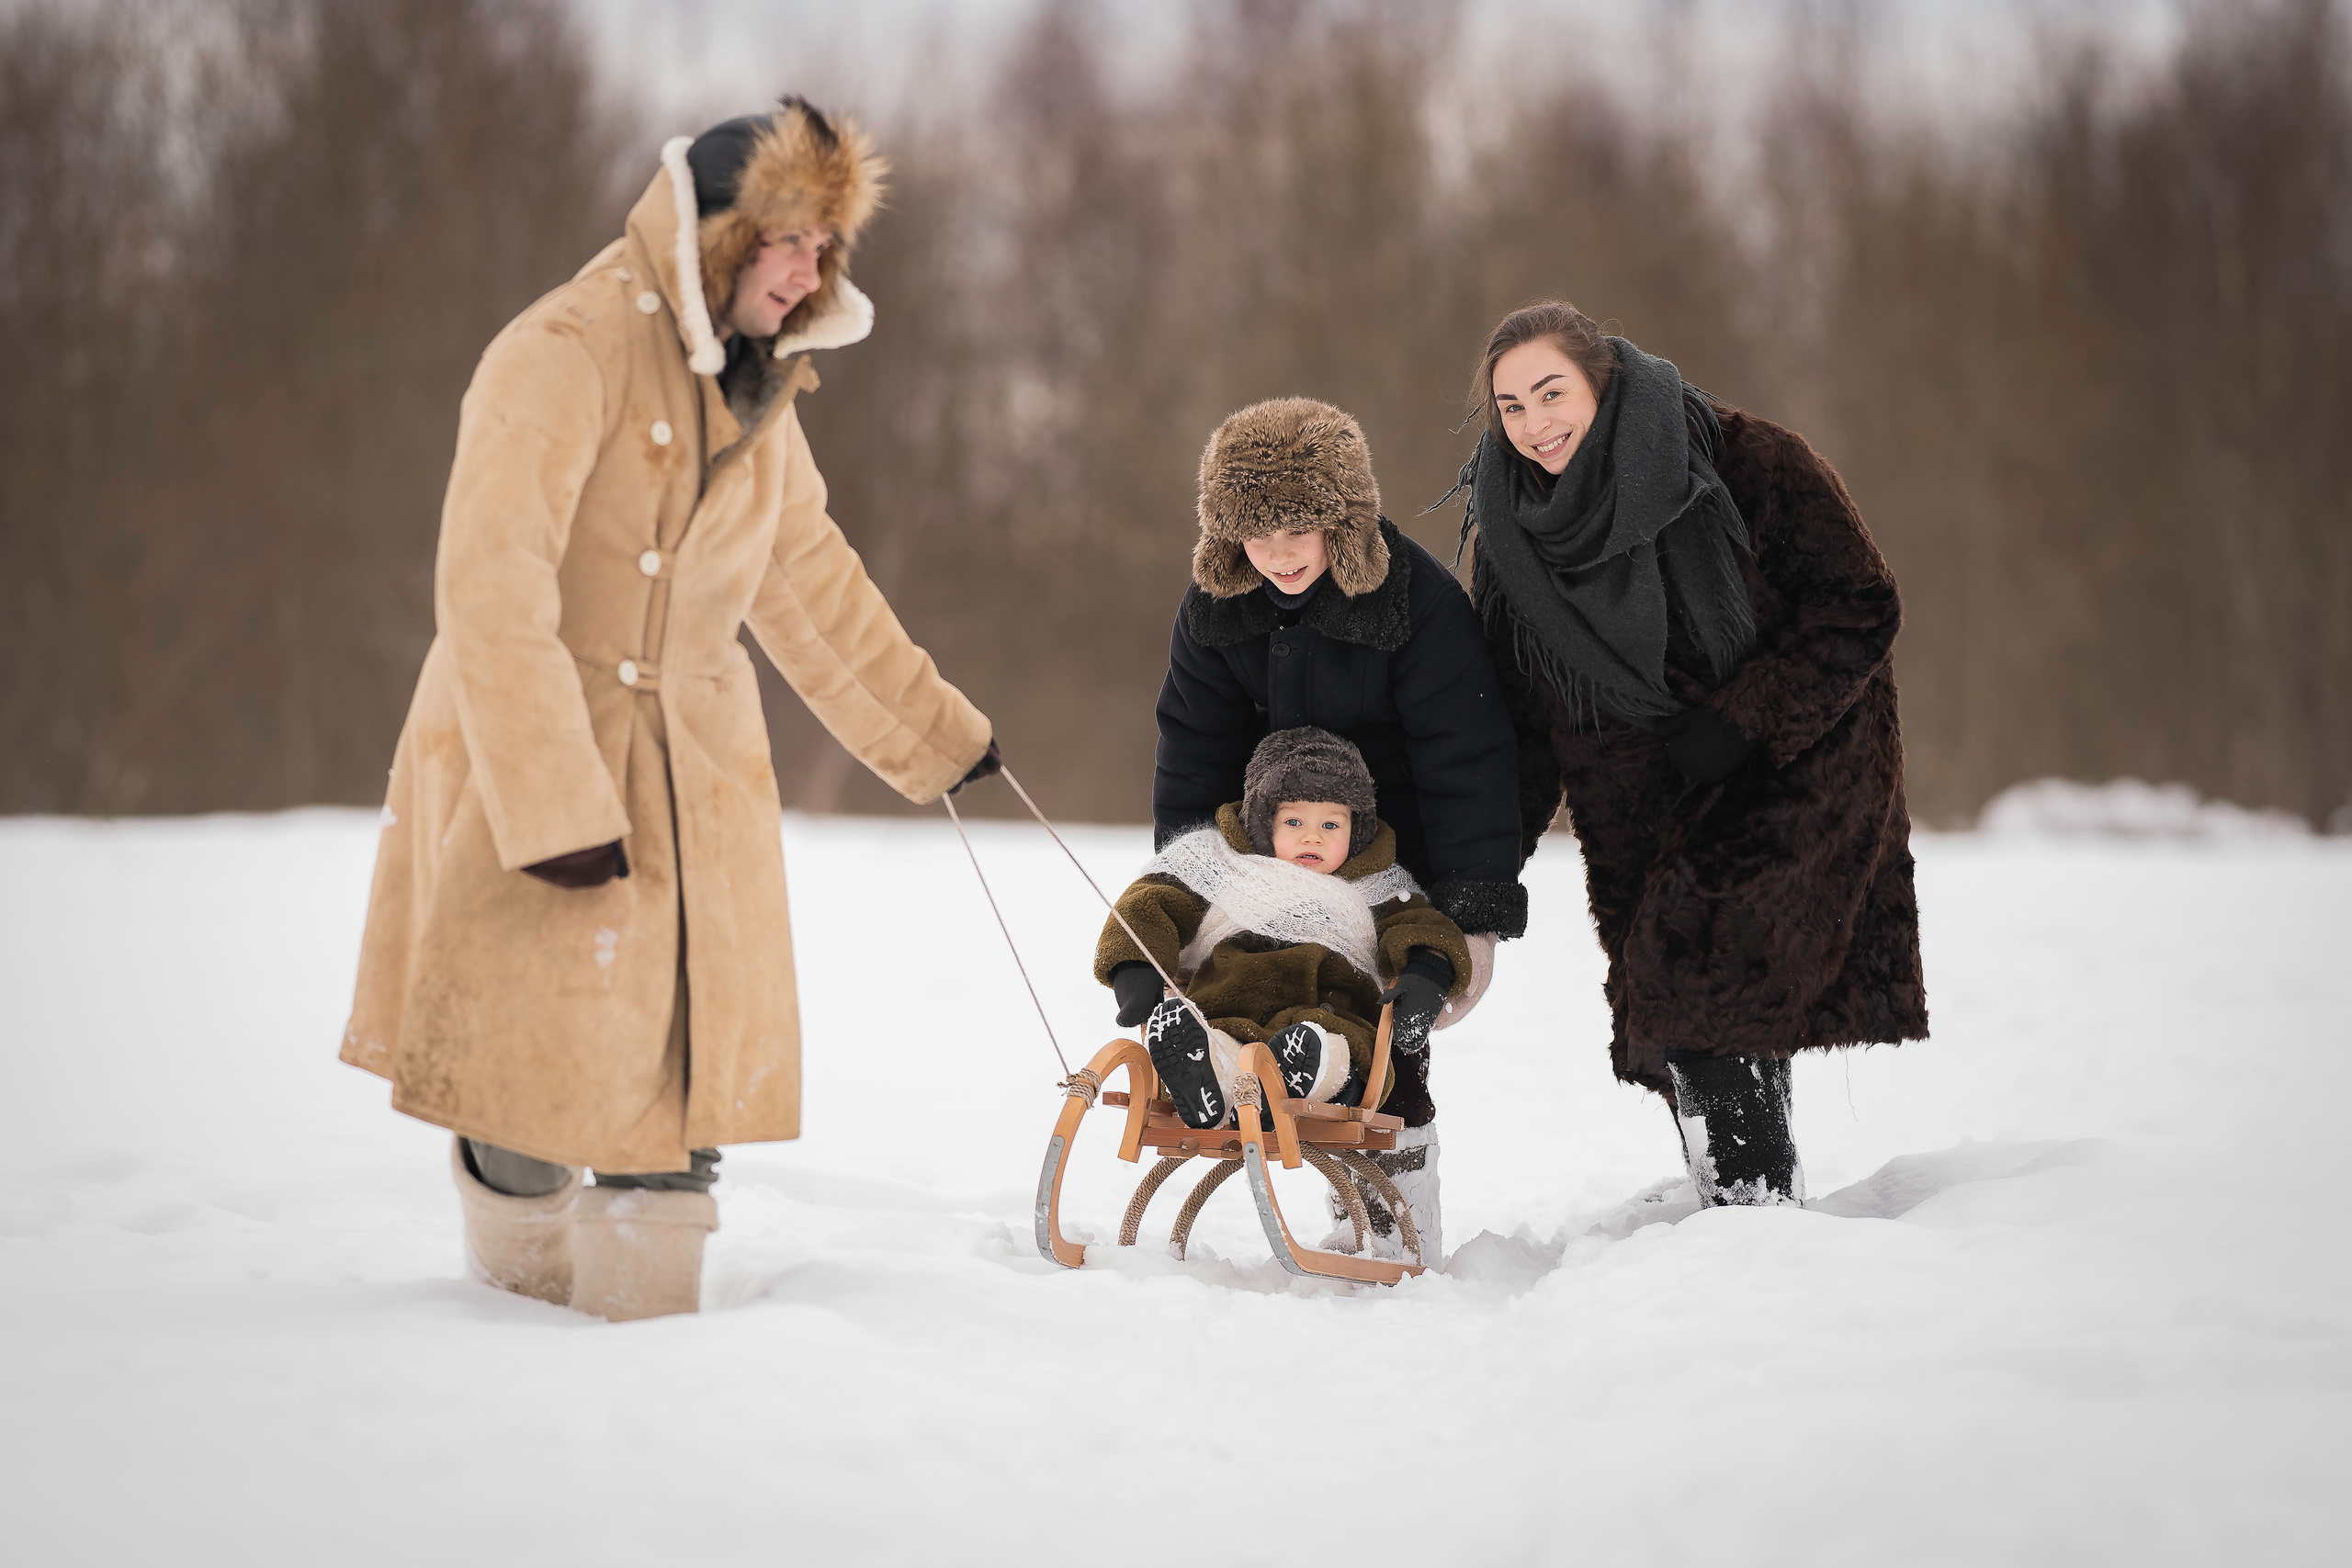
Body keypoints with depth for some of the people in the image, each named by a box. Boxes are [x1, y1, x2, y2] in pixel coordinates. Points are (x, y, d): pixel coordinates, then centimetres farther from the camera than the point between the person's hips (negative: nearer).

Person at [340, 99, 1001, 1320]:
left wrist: (927, 727, 26)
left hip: (696, 763, 6)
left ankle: (643, 1318, 12)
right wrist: (553, 803, -27)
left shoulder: (754, 391, 10)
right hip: (530, 759, -6)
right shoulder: (564, 354, -16)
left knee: (689, 1066, 2)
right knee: (543, 1063, -4)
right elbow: (491, 592, -23)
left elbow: (810, 579, 23)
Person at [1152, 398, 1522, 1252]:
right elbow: (1195, 755, 2)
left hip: (1402, 856, -5)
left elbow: (1466, 763, -21)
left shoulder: (1419, 601, -23)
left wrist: (1474, 917, -24)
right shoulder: (1217, 607, -8)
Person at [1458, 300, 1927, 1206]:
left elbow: (1859, 609, -11)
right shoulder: (1517, 531, 1)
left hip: (1795, 775, -5)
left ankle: (1757, 1204, -13)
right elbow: (1521, 719, 8)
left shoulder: (1746, 462, -14)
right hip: (1645, 817, 5)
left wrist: (1740, 726, -18)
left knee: (1706, 971, -20)